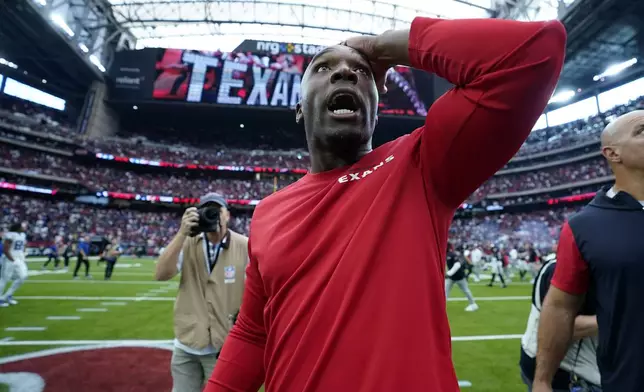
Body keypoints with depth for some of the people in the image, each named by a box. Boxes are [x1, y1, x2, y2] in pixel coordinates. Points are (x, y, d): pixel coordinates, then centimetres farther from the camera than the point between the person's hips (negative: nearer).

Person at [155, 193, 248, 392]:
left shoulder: (245, 247, -12)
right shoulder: (188, 243, -3)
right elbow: (161, 274, -14)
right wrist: (182, 233, -23)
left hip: (225, 345, -3)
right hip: (186, 344, 3)